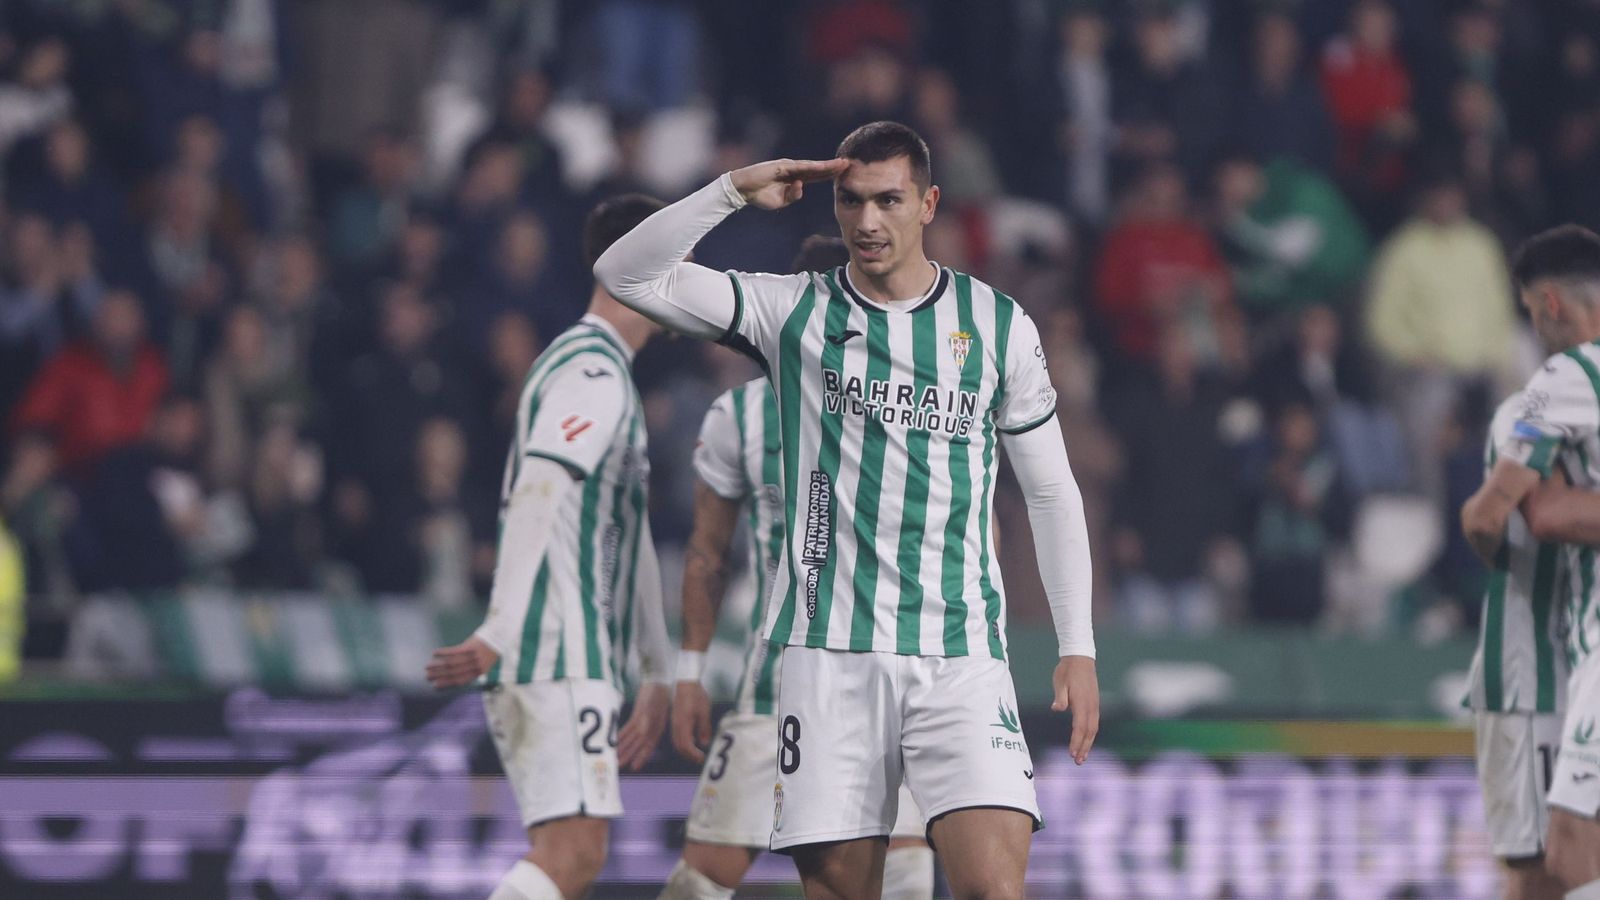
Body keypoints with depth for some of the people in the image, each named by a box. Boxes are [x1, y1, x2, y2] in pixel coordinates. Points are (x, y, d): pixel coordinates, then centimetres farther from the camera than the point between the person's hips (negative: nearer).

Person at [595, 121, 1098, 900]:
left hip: (960, 654, 0)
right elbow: (625, 274, -2)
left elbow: (1052, 492, 13)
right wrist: (735, 190, -11)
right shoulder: (792, 312, 6)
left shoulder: (998, 325, 7)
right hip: (828, 652, 0)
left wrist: (1077, 645, 7)